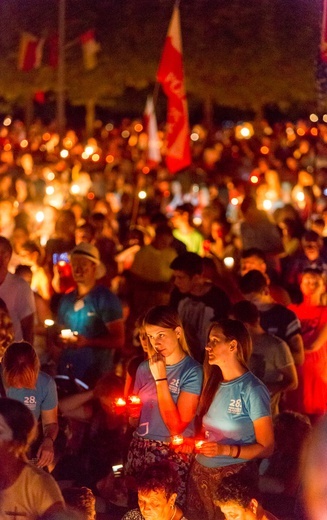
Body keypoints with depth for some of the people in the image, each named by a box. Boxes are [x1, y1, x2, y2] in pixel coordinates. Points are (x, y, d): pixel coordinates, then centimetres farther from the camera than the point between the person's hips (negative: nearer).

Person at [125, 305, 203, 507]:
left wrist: (160, 378, -18)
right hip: (140, 449, 5)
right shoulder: (145, 368, 6)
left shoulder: (192, 371, -11)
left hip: (173, 454, -5)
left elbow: (176, 426, -18)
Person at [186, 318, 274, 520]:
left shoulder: (252, 390, -12)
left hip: (234, 475, -6)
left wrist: (226, 450, -23)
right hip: (201, 471, 6)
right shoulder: (214, 384, 8)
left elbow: (266, 448, -11)